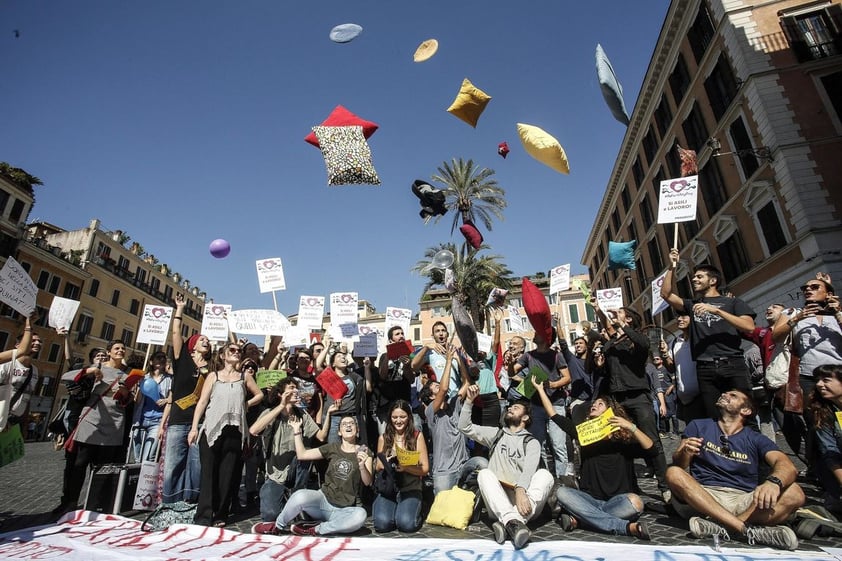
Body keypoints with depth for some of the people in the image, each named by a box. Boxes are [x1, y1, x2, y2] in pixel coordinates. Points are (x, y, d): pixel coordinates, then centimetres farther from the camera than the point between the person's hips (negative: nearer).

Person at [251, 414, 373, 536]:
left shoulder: (364, 451, 2)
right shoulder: (332, 447, 8)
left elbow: (368, 482, -9)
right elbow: (302, 454, 9)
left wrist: (362, 465, -28)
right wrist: (297, 430, 2)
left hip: (343, 510, -1)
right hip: (323, 499, 1)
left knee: (360, 515, -36)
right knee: (300, 496, -33)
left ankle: (314, 529, -20)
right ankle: (278, 526, -4)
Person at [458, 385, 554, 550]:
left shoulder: (532, 442, 9)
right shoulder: (496, 434, 19)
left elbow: (529, 470, -11)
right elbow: (465, 427, 12)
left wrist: (520, 490, -31)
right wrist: (469, 401, 1)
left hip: (523, 499, -1)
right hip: (497, 502, 2)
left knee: (544, 475, -26)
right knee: (484, 473, -26)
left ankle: (509, 522, -45)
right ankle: (513, 521, -45)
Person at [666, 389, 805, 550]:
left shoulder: (756, 440, 11)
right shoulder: (698, 426, 12)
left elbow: (787, 467, -8)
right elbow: (677, 465, 3)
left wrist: (773, 482, -33)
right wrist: (684, 452, -22)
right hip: (701, 497, -1)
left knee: (794, 493, -22)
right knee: (673, 473, -29)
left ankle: (720, 526, -34)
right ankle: (748, 529, -32)